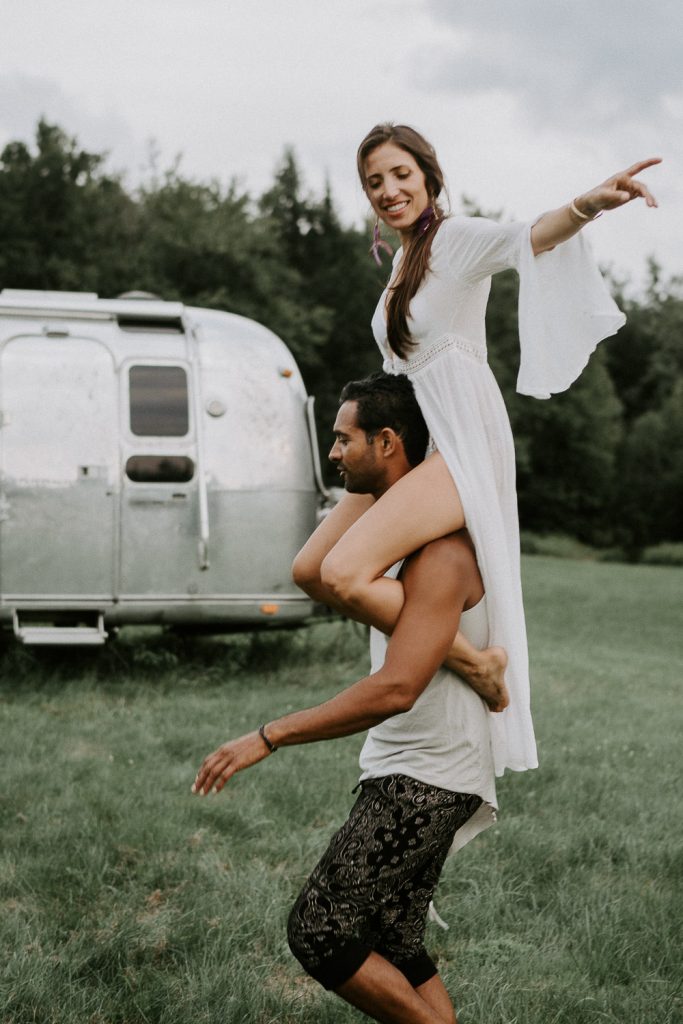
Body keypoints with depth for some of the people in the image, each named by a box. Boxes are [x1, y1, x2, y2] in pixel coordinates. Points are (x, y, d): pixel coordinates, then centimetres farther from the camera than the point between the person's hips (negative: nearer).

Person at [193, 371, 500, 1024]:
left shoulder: (440, 554, -20)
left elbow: (397, 688, -30)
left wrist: (269, 737, -30)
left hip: (423, 781, -10)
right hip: (404, 774, 10)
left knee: (319, 934, -9)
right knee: (391, 947, 14)